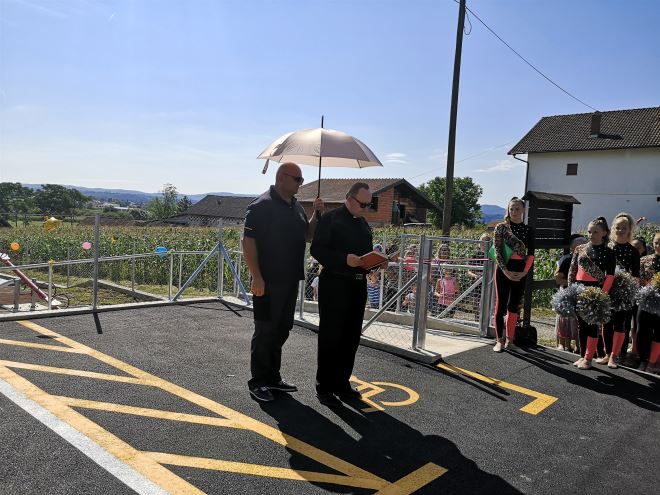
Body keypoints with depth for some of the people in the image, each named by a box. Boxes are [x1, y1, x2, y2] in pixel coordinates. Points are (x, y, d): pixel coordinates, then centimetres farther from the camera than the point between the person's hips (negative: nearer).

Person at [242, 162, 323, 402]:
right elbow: (248, 241, -16)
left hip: (290, 281, 8)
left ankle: (272, 378, 28)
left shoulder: (296, 206, 13)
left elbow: (307, 236, 21)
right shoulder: (261, 205, -11)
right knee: (265, 331, 1)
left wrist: (317, 214, 4)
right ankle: (257, 383, 14)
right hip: (268, 282, -8)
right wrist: (257, 277, -22)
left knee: (281, 331, 15)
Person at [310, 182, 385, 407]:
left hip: (358, 285, 7)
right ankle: (324, 387, 11)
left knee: (351, 338, 11)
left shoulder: (364, 224, 18)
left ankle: (341, 383, 24)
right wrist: (345, 259, -25)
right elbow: (317, 249, -13)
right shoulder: (330, 219, -6)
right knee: (330, 337, 0)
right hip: (334, 285, -7)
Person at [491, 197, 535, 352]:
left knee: (514, 305, 8)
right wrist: (505, 270, -16)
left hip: (520, 271, 2)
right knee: (501, 304, -1)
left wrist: (524, 272, -9)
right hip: (503, 269, -2)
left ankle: (509, 340, 17)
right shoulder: (501, 227, 1)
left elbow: (531, 254, 4)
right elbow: (497, 250, -6)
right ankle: (499, 341, 6)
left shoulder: (528, 230, 8)